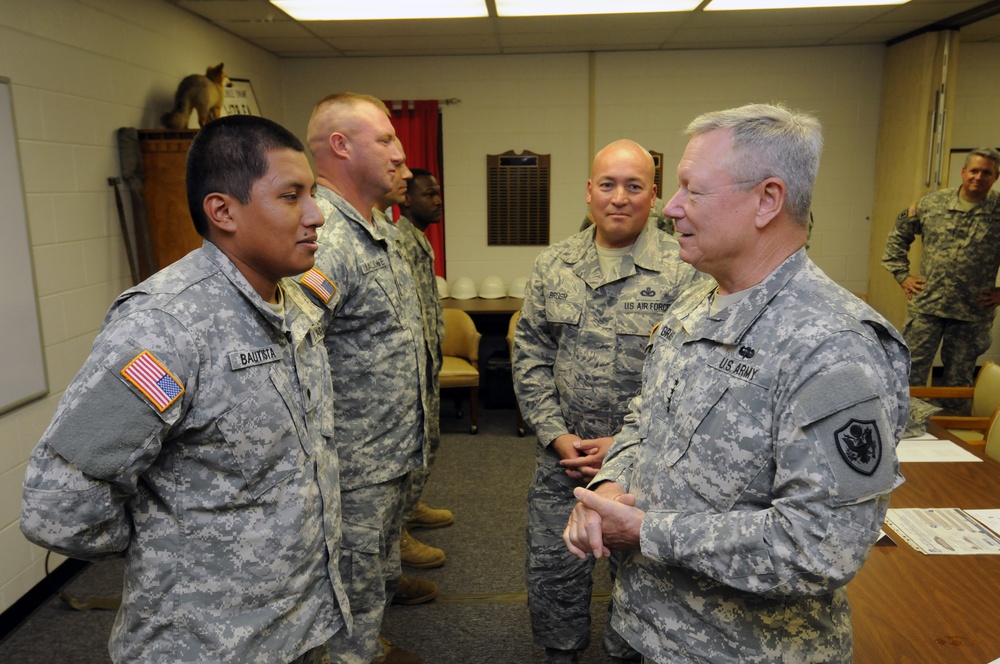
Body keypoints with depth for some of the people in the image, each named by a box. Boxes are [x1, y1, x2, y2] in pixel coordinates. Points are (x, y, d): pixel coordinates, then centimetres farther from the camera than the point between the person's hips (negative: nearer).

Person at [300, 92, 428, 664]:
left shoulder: (381, 229, 9)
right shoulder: (322, 238, -25)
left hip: (395, 454, 10)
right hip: (354, 470, -10)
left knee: (381, 577, 29)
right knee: (352, 601, 12)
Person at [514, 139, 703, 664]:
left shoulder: (683, 271, -10)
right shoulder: (552, 266, 2)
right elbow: (529, 358, 3)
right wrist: (558, 437, -5)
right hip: (562, 454, 3)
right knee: (551, 572, 14)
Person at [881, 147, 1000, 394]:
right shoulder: (933, 203, 3)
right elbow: (898, 235, 12)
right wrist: (902, 275, 5)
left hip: (972, 313, 0)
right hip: (925, 307, 0)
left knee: (958, 381, 11)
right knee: (911, 374, 1)